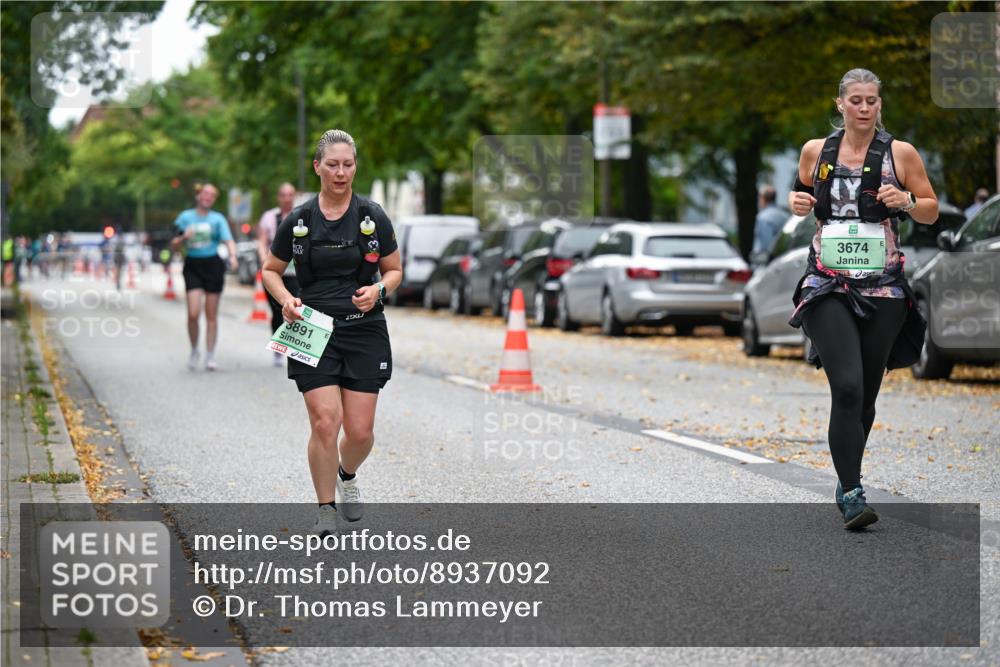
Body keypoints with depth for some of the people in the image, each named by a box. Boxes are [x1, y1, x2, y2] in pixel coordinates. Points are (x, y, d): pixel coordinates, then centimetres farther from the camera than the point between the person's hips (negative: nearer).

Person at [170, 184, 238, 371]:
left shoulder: (218, 219, 6)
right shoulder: (185, 217, 8)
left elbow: (229, 241, -8)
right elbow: (174, 246, 10)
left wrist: (233, 256, -28)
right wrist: (183, 238, -12)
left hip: (213, 265, 0)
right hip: (192, 266, 0)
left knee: (211, 314, 2)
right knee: (193, 313, -12)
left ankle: (210, 356, 9)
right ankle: (194, 351, 10)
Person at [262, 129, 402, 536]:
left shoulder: (373, 217, 0)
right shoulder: (297, 221, 0)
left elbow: (394, 270, 9)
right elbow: (270, 270, 11)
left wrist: (378, 290, -12)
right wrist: (287, 300, -8)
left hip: (364, 332, 1)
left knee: (360, 431, -1)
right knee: (325, 423, -13)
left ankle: (347, 475, 33)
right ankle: (326, 510, 3)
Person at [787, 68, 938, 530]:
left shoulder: (900, 153, 2)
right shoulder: (816, 151, 6)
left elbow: (931, 212, 8)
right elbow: (800, 194, 22)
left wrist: (906, 201, -13)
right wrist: (797, 202, -1)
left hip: (882, 289, 1)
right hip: (827, 285, -1)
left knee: (866, 396, 8)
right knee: (847, 387, -17)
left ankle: (847, 483, 29)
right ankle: (852, 495, -17)